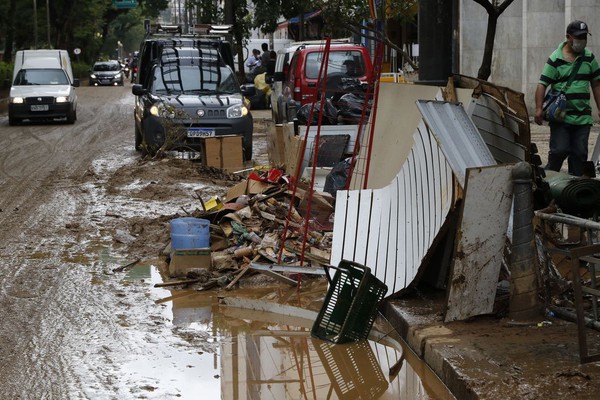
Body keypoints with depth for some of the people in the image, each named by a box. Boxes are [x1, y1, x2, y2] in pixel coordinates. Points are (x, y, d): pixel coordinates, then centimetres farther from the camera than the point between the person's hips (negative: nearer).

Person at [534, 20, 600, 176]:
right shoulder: (555, 59, -2)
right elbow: (542, 84, -6)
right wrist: (539, 108, -17)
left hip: (583, 116, 4)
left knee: (580, 153, 2)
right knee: (560, 150, -9)